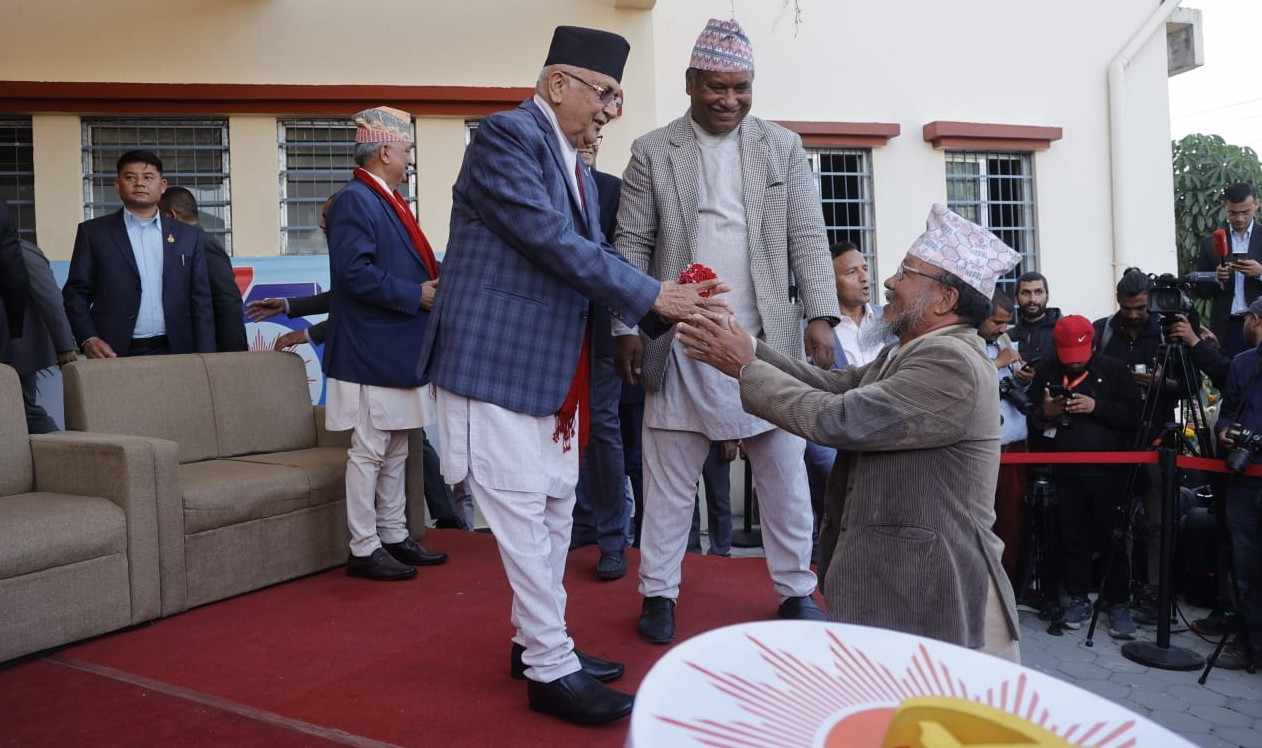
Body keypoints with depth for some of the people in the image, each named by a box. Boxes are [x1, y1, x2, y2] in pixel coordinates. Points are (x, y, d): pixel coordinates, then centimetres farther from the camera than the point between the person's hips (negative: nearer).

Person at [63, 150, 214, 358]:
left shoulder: (188, 236, 10)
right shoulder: (93, 232, 7)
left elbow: (201, 301, 8)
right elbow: (76, 293, 6)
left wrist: (205, 360, 0)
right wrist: (88, 339, -10)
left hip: (174, 352, 1)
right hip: (114, 354, -1)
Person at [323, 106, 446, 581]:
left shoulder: (389, 201, 16)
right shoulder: (355, 201, -13)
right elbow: (354, 272, -23)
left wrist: (434, 282, 5)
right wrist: (416, 295, -17)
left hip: (397, 349, 10)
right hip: (371, 352, -10)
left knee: (394, 452, 15)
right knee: (369, 453, -2)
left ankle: (394, 537, 26)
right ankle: (364, 550, 8)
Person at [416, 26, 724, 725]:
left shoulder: (575, 164, 16)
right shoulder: (505, 135, -11)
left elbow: (590, 254, 12)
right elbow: (554, 242, -20)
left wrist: (665, 309, -2)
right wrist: (652, 296, -18)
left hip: (553, 370, 9)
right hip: (497, 361, -9)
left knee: (555, 515, 15)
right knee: (524, 518, -2)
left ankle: (535, 641, 30)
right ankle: (550, 669, 9)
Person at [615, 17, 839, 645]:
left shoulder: (783, 147, 7)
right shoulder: (652, 152, 3)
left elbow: (808, 238, 4)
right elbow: (632, 245, 2)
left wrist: (821, 317, -6)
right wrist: (627, 326, -4)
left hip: (767, 339, 1)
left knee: (784, 471, 8)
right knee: (669, 475, 7)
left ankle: (795, 591, 23)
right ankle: (658, 592, 20)